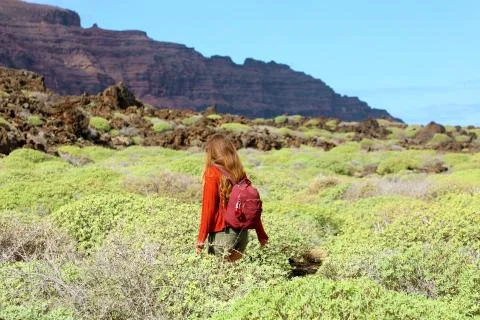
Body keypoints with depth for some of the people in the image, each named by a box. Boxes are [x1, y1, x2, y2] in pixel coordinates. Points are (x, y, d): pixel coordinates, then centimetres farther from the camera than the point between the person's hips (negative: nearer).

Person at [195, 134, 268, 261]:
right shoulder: (240, 173, 8)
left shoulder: (212, 173, -8)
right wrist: (262, 235, 16)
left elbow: (208, 208, -12)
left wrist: (201, 239, -10)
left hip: (222, 233, -6)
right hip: (243, 233, 6)